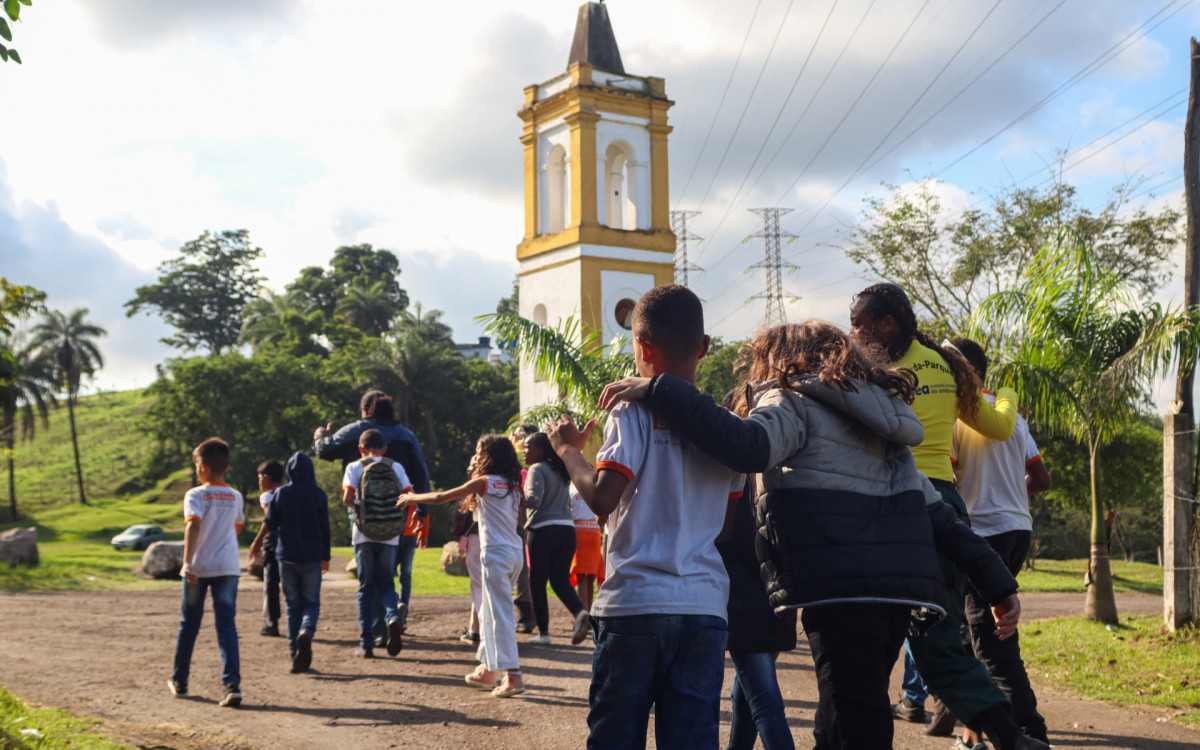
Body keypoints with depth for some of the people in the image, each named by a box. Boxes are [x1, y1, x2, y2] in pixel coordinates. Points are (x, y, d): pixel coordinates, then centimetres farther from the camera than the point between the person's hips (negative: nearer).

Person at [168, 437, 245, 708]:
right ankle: (233, 684, -17)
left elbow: (193, 525, -22)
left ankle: (179, 681, 29)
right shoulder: (235, 497, 9)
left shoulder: (195, 495, -6)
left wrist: (187, 562, -30)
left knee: (189, 624, 14)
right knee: (227, 626, -2)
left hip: (198, 568, -2)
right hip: (228, 568, 2)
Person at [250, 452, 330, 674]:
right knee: (311, 602, 7)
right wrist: (325, 557, 12)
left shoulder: (281, 494, -3)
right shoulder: (319, 495, -3)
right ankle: (306, 632, -25)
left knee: (292, 605, 10)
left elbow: (270, 524, 0)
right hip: (312, 557, -1)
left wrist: (257, 543, 18)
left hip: (286, 557, 1)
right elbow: (325, 529, 1)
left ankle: (295, 655, 7)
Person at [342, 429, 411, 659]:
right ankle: (393, 617, -17)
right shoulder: (395, 467, 6)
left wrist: (356, 508, 9)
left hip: (364, 534, -1)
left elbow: (347, 498, -12)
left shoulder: (355, 467, 1)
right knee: (386, 582, 14)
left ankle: (366, 644, 5)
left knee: (366, 587, 6)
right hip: (389, 535, 1)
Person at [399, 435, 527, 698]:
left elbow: (440, 498, -4)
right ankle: (487, 670, 23)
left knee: (500, 614, -7)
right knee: (488, 612, 17)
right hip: (515, 552, 8)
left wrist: (413, 498, 11)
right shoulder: (511, 485, 11)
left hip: (496, 554, -7)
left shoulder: (483, 482, -7)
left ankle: (513, 675, -11)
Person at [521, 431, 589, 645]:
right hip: (567, 528, 7)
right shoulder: (561, 471, 17)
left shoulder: (537, 469, -7)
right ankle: (579, 612, -17)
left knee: (537, 582, 4)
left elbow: (533, 500, -20)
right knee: (560, 579, 9)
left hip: (543, 529, -7)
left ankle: (543, 632, 4)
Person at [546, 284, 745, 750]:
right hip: (705, 606, 4)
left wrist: (569, 450, 0)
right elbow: (726, 519, 14)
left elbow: (602, 498, -17)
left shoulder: (634, 414, -6)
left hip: (634, 603, -4)